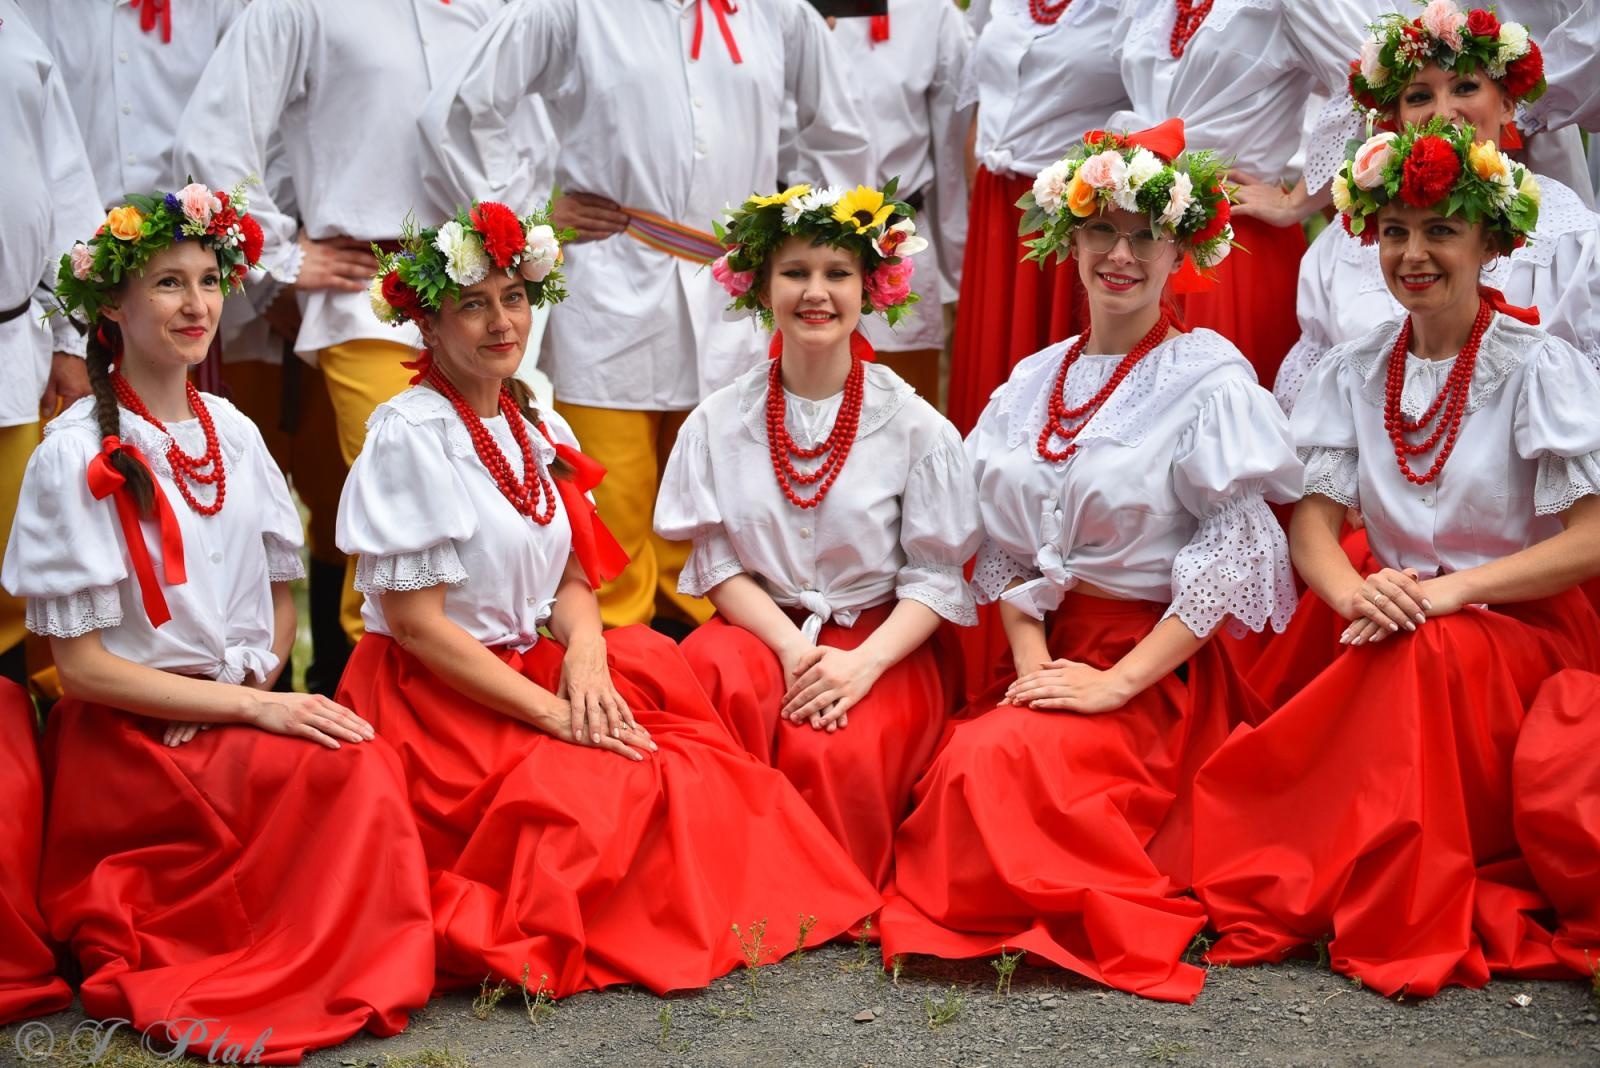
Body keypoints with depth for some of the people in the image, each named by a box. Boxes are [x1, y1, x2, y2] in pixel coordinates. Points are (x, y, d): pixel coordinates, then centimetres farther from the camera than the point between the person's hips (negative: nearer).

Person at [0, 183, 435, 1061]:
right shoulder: (77, 455, -9)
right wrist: (250, 707, -16)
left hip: (242, 712, 6)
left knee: (362, 756, -25)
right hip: (129, 740, -6)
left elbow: (280, 597, 17)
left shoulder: (230, 432, 9)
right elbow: (80, 661, -11)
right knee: (343, 764, -29)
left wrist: (258, 682, -5)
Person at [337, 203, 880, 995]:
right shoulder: (410, 435, -13)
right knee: (621, 792, -25)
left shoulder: (538, 431, 11)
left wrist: (586, 655, -13)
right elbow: (415, 623, -17)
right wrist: (553, 713, -20)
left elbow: (573, 580, 11)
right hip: (436, 701, -7)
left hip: (530, 673, 7)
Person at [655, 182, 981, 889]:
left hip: (882, 647, -2)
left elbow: (936, 575, -2)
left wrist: (863, 663, -18)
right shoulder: (720, 423, 5)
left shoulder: (914, 426, -1)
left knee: (831, 754, -34)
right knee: (713, 673, -34)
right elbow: (719, 564, 3)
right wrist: (791, 646, -15)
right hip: (761, 627, 2)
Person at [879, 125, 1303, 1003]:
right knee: (962, 759, -23)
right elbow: (1005, 544, 11)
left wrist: (1118, 681, -16)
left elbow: (1235, 556, -11)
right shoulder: (1035, 382, 13)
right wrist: (1032, 661, -7)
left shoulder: (1210, 380, -5)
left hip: (1162, 665, -5)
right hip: (1056, 645, 5)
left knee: (999, 759, -28)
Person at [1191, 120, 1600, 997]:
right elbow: (1312, 522, 0)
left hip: (1527, 632, -3)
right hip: (1398, 641, 4)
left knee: (1423, 656, -35)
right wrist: (1357, 592, -24)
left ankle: (1409, 922, -25)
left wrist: (1447, 593, -25)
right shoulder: (1354, 373, 6)